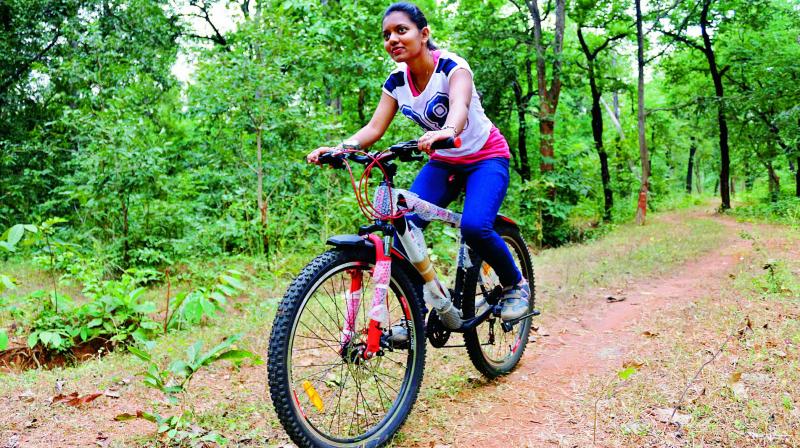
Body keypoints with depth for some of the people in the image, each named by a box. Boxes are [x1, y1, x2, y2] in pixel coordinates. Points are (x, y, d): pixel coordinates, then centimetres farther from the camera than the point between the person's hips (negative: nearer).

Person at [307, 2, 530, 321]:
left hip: (486, 157, -5)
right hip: (443, 162, 5)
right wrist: (337, 148, -32)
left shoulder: (452, 67, -21)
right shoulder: (396, 82, -5)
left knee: (474, 227, -30)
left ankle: (516, 284, 0)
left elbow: (460, 107, -41)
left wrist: (446, 131, -65)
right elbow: (374, 127, -13)